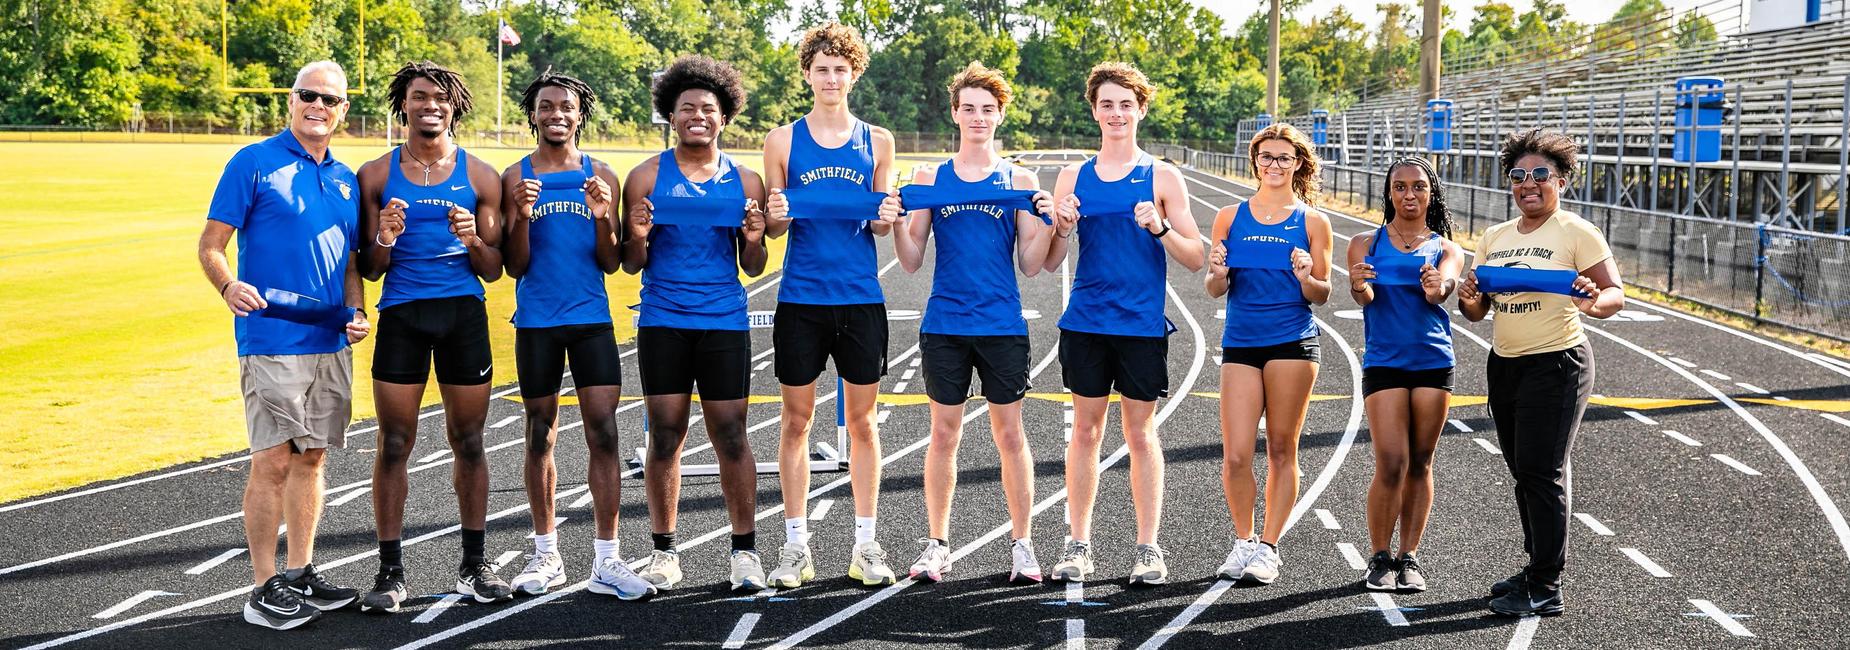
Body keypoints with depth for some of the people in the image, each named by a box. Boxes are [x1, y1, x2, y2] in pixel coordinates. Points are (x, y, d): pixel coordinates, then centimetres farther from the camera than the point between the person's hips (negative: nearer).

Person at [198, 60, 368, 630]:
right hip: (273, 339, -6)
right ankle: (265, 589, 0)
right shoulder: (253, 164, -3)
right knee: (273, 461, -7)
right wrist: (228, 286, -25)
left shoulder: (345, 179, 15)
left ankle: (300, 575, 19)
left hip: (332, 342, 6)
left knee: (311, 456, 11)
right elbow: (210, 245, -5)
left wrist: (358, 313, 4)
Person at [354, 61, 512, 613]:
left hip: (464, 314, 1)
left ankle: (474, 566, 15)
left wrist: (474, 242, -12)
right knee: (394, 444, -1)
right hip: (401, 316, -1)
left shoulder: (479, 177, 8)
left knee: (468, 442, 6)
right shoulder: (376, 175, 6)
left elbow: (494, 271, 8)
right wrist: (384, 240, -13)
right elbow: (369, 269, 8)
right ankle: (390, 572, 5)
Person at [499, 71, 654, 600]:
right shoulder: (515, 178, 4)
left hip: (591, 318, 0)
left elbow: (611, 264, 5)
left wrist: (603, 218, -12)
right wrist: (521, 215, -15)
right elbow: (514, 266, 1)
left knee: (604, 433, -6)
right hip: (536, 321, 0)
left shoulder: (600, 177, 6)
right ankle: (545, 553, 19)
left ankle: (606, 561, -3)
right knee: (540, 436, 8)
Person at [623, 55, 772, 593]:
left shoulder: (744, 181, 8)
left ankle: (744, 550, 10)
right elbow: (632, 266, 6)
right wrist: (638, 237, -14)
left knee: (731, 438, 0)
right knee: (665, 438, 2)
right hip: (663, 324, 0)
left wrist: (753, 239, -9)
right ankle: (664, 550, 13)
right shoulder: (647, 178, 5)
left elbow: (753, 269, 11)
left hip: (725, 324, 0)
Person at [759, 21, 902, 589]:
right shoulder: (784, 140, 5)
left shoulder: (876, 142, 8)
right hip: (801, 299, -1)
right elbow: (771, 228, 8)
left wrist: (886, 219, -10)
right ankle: (796, 544, 11)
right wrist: (775, 217, -14)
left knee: (861, 423, 6)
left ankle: (865, 544, 14)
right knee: (796, 422, 3)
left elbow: (882, 227, 12)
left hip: (861, 298, 1)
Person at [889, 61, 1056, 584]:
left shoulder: (1019, 181, 4)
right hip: (944, 325, 1)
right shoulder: (930, 179, 6)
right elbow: (912, 262, 5)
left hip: (1002, 325, -1)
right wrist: (896, 223, -12)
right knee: (944, 433, 5)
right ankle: (937, 546, 15)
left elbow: (1030, 266, 2)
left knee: (1009, 433, 4)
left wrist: (1046, 223, -14)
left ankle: (1022, 545, 14)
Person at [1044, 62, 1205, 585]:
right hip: (1086, 322, 2)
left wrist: (1160, 228, -18)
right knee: (1086, 428, 5)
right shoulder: (1073, 177, 9)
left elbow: (1196, 258, 0)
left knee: (1140, 430, 2)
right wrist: (1063, 227, -10)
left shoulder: (1162, 177, 3)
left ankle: (1148, 547, 10)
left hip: (1142, 325, -2)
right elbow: (1050, 263, 10)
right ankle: (1078, 543, 13)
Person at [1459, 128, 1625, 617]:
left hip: (1557, 364, -7)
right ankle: (1538, 565, 25)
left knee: (1542, 471, -8)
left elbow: (1615, 294, -10)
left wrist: (1593, 302, -32)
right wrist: (1470, 298, -9)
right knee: (1523, 471, 12)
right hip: (1503, 365, 7)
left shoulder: (1577, 233, -6)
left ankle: (1546, 590, -4)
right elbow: (1476, 312, 14)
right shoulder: (1494, 238, 12)